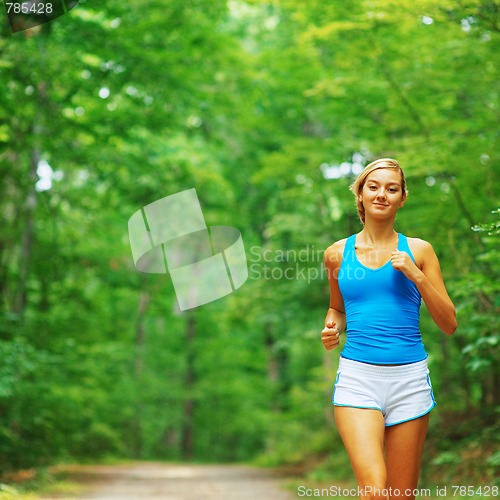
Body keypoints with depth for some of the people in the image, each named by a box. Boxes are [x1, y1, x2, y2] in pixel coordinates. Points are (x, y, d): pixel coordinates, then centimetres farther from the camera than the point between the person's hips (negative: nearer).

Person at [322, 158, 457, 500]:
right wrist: (333, 328, 2)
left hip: (409, 377, 1)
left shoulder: (418, 251, 5)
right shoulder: (338, 253, 8)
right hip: (357, 376, 0)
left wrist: (415, 275, -8)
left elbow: (449, 324, 3)